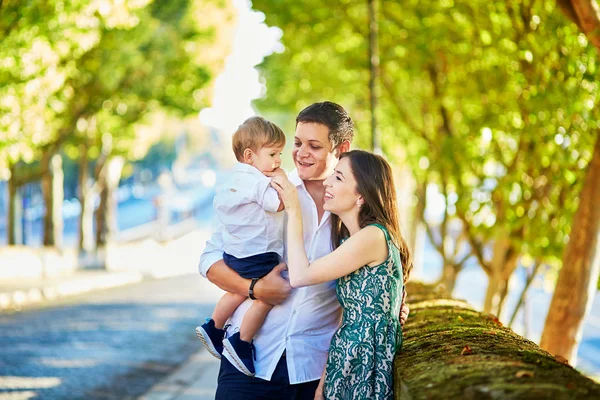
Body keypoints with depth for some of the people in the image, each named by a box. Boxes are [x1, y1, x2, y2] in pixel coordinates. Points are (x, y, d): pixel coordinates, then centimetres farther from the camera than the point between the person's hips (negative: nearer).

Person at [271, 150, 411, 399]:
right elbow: (353, 316, 12)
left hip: (367, 365, -9)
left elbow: (300, 276, -18)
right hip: (351, 361, 9)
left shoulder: (373, 236, -17)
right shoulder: (351, 238, 13)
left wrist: (293, 211, -8)